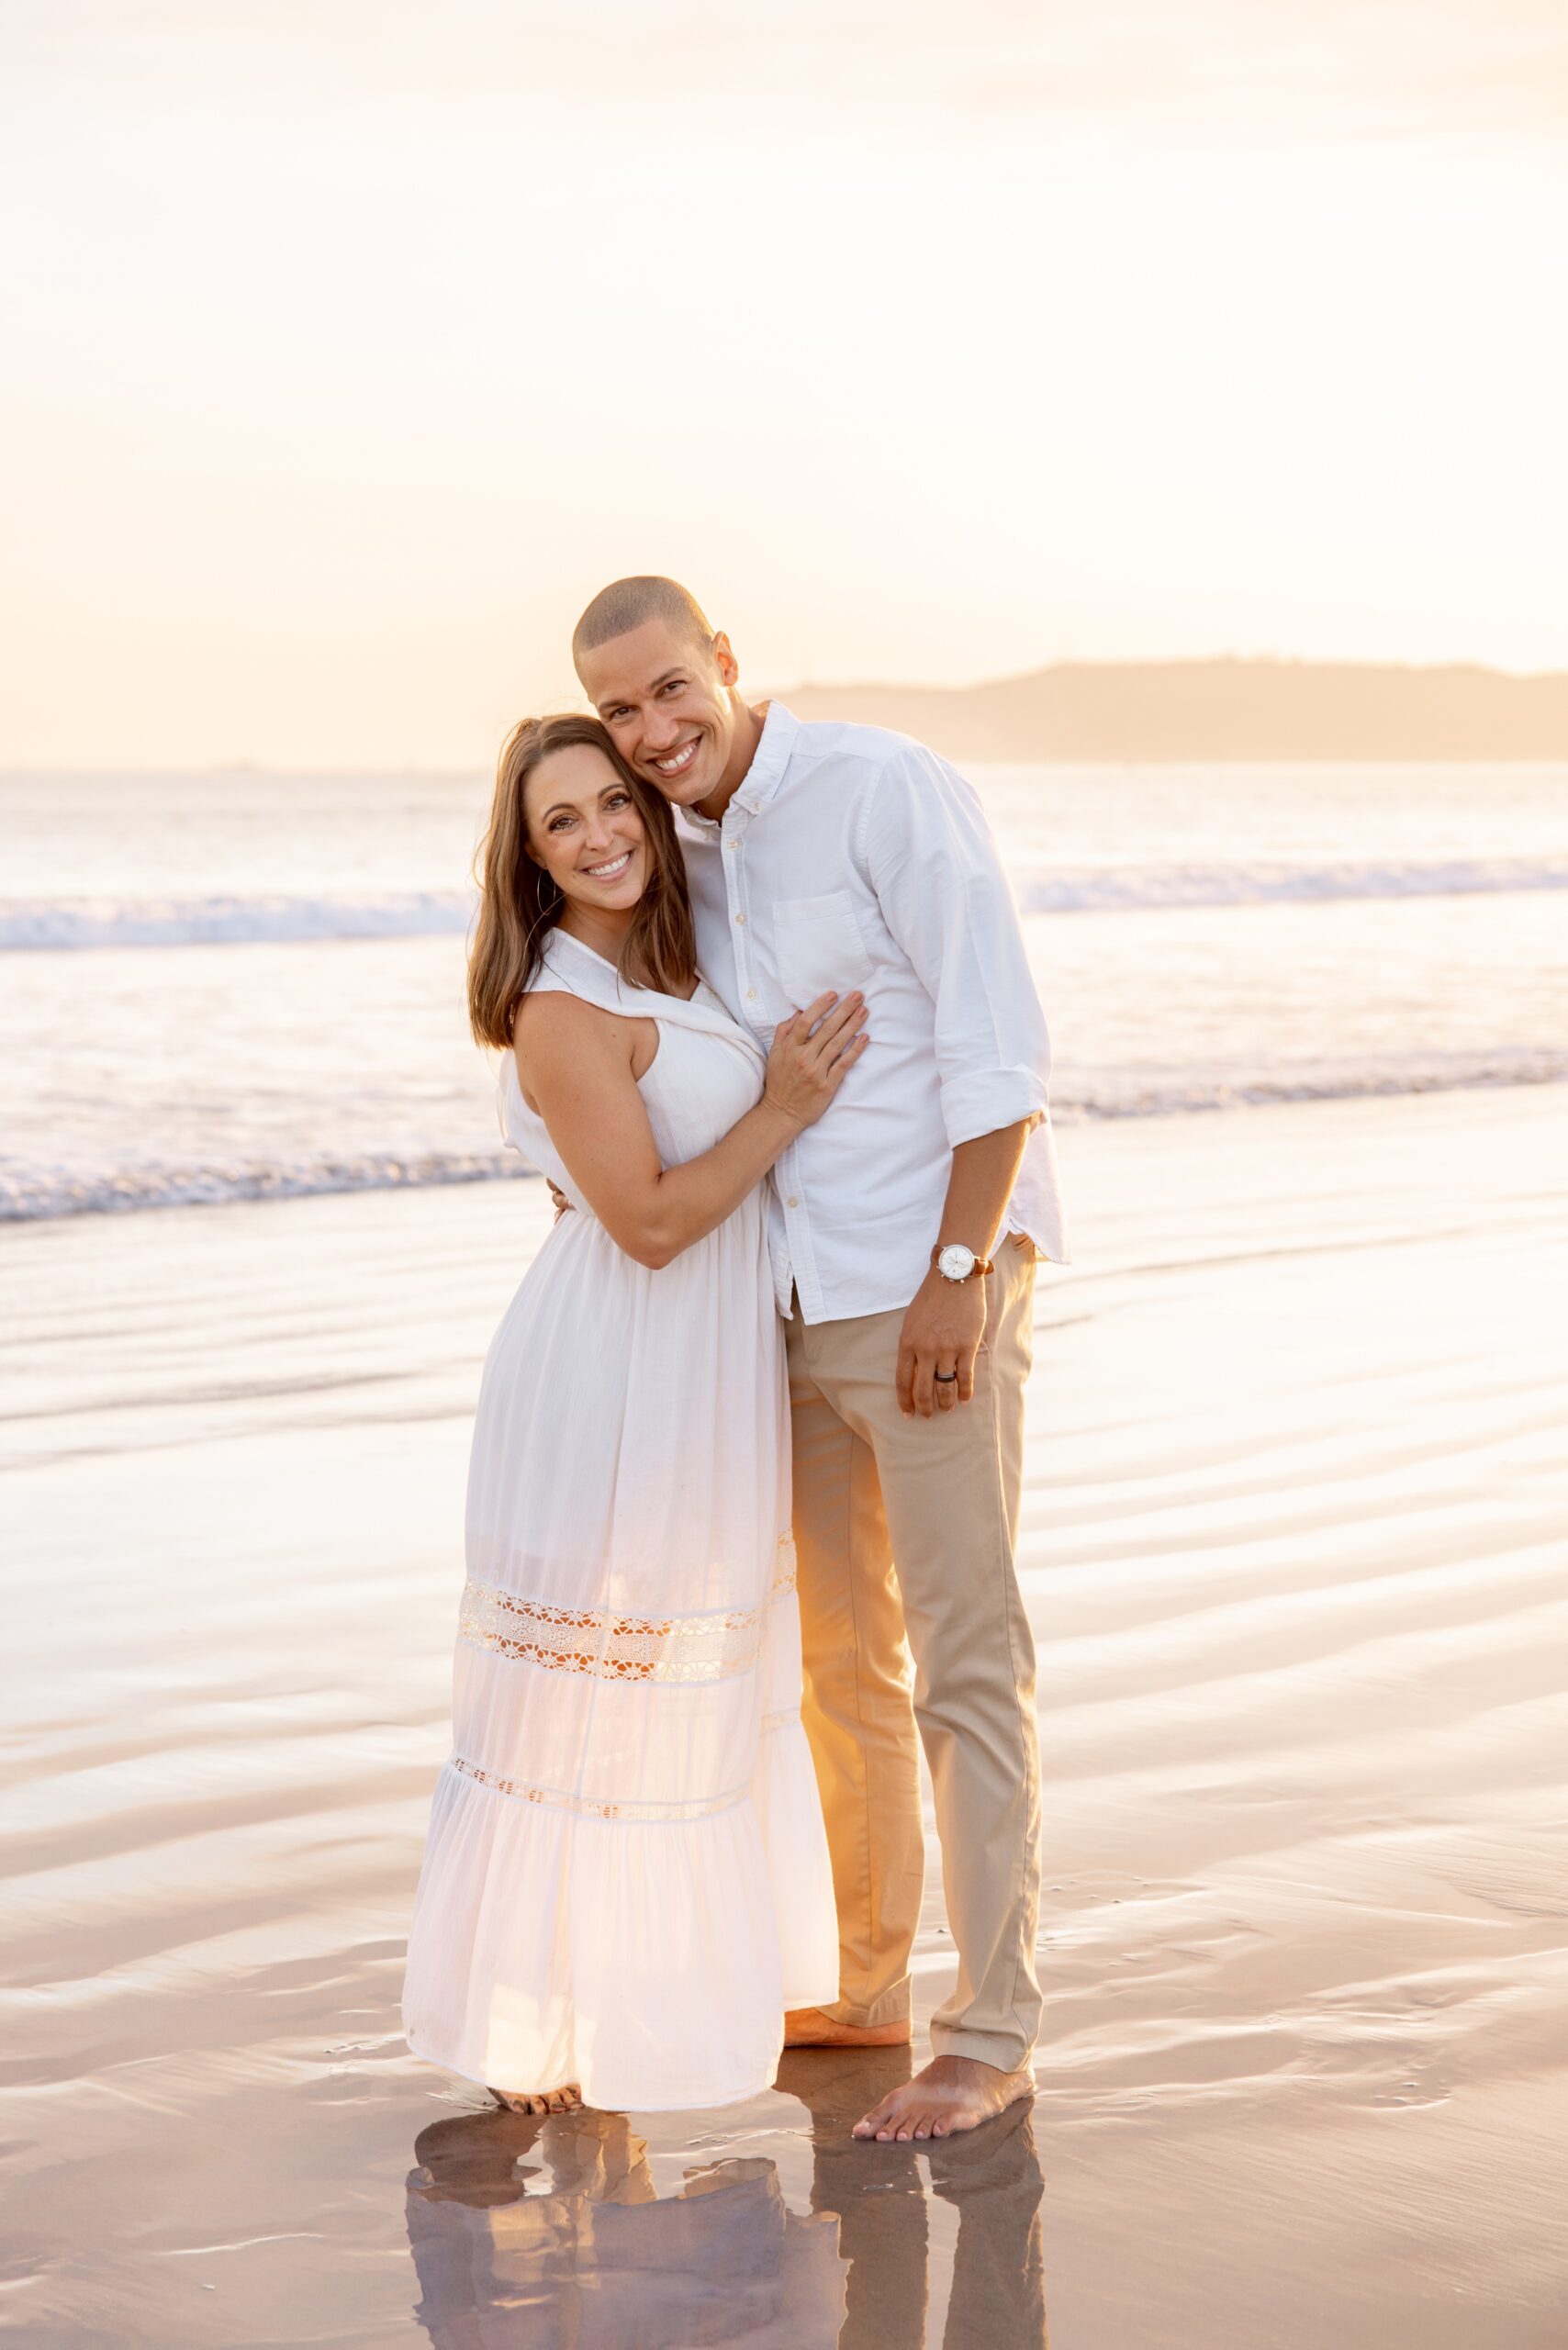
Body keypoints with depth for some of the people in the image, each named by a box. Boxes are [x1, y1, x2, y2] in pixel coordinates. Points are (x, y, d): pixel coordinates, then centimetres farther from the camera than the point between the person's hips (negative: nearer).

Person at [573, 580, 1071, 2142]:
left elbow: (1002, 1043, -16)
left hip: (935, 1288, -8)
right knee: (842, 1655, 16)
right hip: (804, 1300, 8)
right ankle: (870, 1989, 30)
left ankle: (991, 2037, 3)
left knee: (963, 1655, -4)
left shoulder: (885, 789, -13)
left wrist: (955, 1277, -21)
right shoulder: (693, 851, 11)